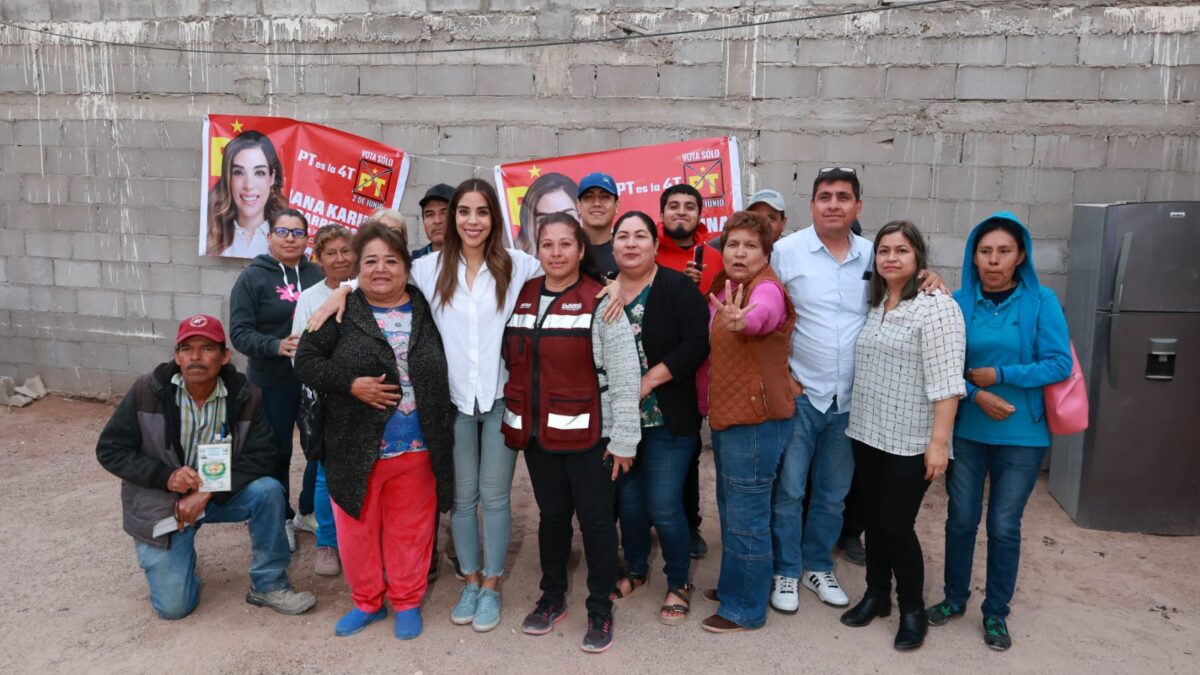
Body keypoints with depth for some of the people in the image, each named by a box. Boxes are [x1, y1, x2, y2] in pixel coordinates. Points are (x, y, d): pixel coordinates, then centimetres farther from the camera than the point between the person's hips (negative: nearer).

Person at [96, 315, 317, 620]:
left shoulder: (245, 396, -14)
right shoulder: (147, 392, -16)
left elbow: (260, 457, -15)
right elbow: (109, 450, -10)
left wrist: (207, 494, -26)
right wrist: (166, 476, -24)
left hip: (220, 494, 1)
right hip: (160, 505, -1)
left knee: (268, 490, -28)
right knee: (174, 607, -7)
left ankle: (269, 585, -9)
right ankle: (177, 555, 28)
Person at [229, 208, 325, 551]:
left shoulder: (317, 274, 4)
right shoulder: (253, 277, -5)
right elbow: (240, 333, -10)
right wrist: (277, 346, -25)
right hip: (273, 383, -3)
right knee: (277, 452, 9)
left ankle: (309, 511, 30)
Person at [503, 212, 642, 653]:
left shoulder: (600, 302, -10)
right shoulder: (520, 298, 7)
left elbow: (625, 375, -11)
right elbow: (510, 362, 14)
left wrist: (624, 437, -12)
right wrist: (514, 417, 12)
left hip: (586, 433, -5)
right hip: (535, 432, 5)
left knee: (595, 518, 7)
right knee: (551, 515, 18)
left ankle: (600, 608, 23)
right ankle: (552, 596, 35)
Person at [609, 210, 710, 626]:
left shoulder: (679, 287, -6)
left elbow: (697, 343, -15)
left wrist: (648, 381, -18)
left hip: (667, 419, -4)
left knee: (664, 507, -1)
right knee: (628, 499, 16)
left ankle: (678, 584, 21)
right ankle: (635, 569, 39)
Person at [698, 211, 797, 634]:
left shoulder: (767, 288, -17)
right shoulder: (723, 288, 10)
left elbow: (763, 313, -42)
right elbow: (711, 349, 16)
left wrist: (742, 320, -64)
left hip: (757, 419, -9)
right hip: (726, 414, 9)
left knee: (746, 517, 1)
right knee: (731, 508, 21)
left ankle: (745, 610, 17)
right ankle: (735, 587, 39)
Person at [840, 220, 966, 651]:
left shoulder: (935, 306, -13)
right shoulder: (875, 305, 11)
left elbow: (946, 382, -18)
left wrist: (939, 441, -21)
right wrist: (859, 422, 15)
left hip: (909, 442, -7)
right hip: (867, 434, 7)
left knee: (896, 525, 0)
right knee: (873, 519, 14)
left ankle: (913, 609, 20)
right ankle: (876, 594, 31)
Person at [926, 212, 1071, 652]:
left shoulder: (1041, 302, -7)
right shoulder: (958, 303, -3)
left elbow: (1059, 364, -11)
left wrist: (998, 375, -17)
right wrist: (976, 395, -19)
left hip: (1021, 437, -1)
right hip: (966, 432, 1)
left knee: (1004, 527, 8)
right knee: (961, 520, 11)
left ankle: (996, 613, 27)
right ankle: (955, 598, 32)